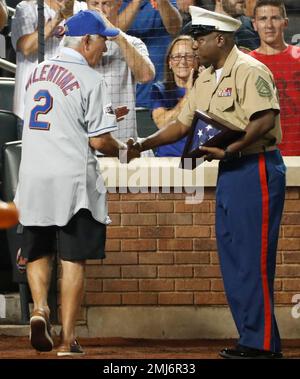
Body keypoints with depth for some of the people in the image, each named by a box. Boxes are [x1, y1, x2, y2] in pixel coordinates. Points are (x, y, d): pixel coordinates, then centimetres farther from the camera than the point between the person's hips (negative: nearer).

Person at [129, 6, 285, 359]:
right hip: (228, 172, 10)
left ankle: (262, 342, -4)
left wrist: (229, 150, -25)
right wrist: (144, 144, 9)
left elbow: (265, 120, -23)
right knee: (232, 259, 11)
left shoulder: (249, 71, -13)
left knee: (253, 259, -8)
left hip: (256, 168, -10)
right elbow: (183, 124, 19)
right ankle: (251, 336, 17)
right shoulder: (204, 80, 16)